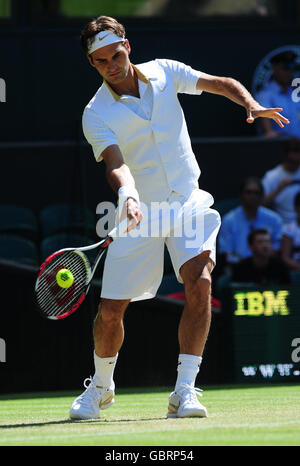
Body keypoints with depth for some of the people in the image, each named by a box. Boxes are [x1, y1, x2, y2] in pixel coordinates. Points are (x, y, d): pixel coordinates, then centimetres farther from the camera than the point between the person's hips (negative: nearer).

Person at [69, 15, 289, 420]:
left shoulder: (164, 72, -1)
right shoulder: (95, 116, -11)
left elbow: (222, 83, 6)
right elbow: (116, 162, -26)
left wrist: (252, 104, -14)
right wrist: (128, 196, -47)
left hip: (188, 202, 1)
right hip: (140, 214, -1)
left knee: (199, 281, -24)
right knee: (111, 311, -1)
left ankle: (184, 391, -20)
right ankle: (101, 386, 29)